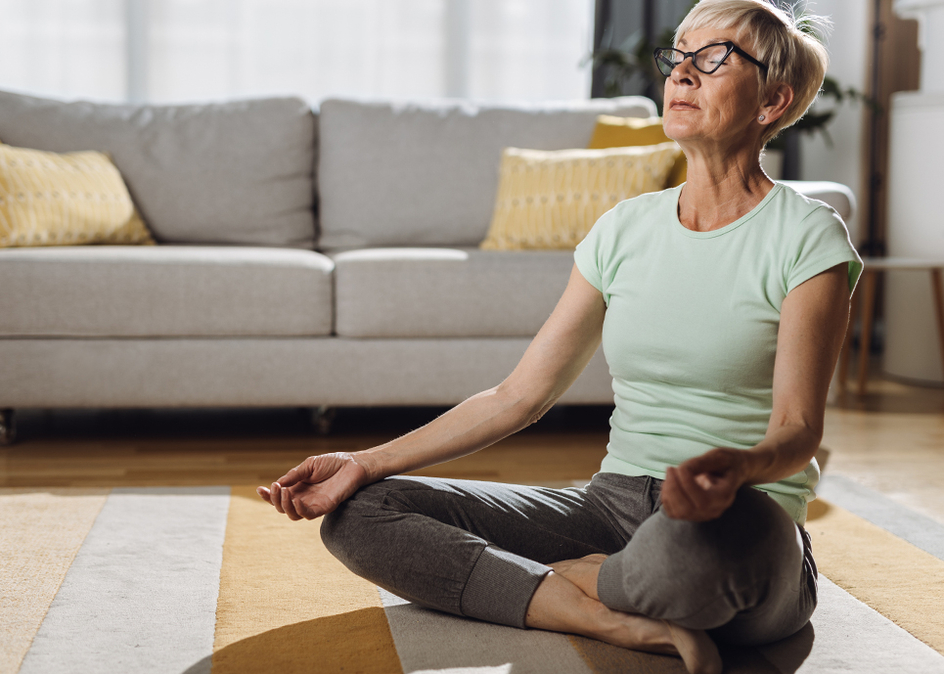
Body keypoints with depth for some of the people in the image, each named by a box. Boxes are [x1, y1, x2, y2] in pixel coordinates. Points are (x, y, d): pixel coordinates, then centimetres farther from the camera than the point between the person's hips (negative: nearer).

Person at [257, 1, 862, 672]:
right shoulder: (626, 228, 10)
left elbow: (798, 428, -13)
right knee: (357, 516, -10)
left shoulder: (808, 237, -4)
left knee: (705, 536, -44)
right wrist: (368, 463, 1)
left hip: (750, 524, -5)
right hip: (613, 501, 5)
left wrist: (735, 468, -38)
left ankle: (578, 577, -8)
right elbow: (519, 395, 9)